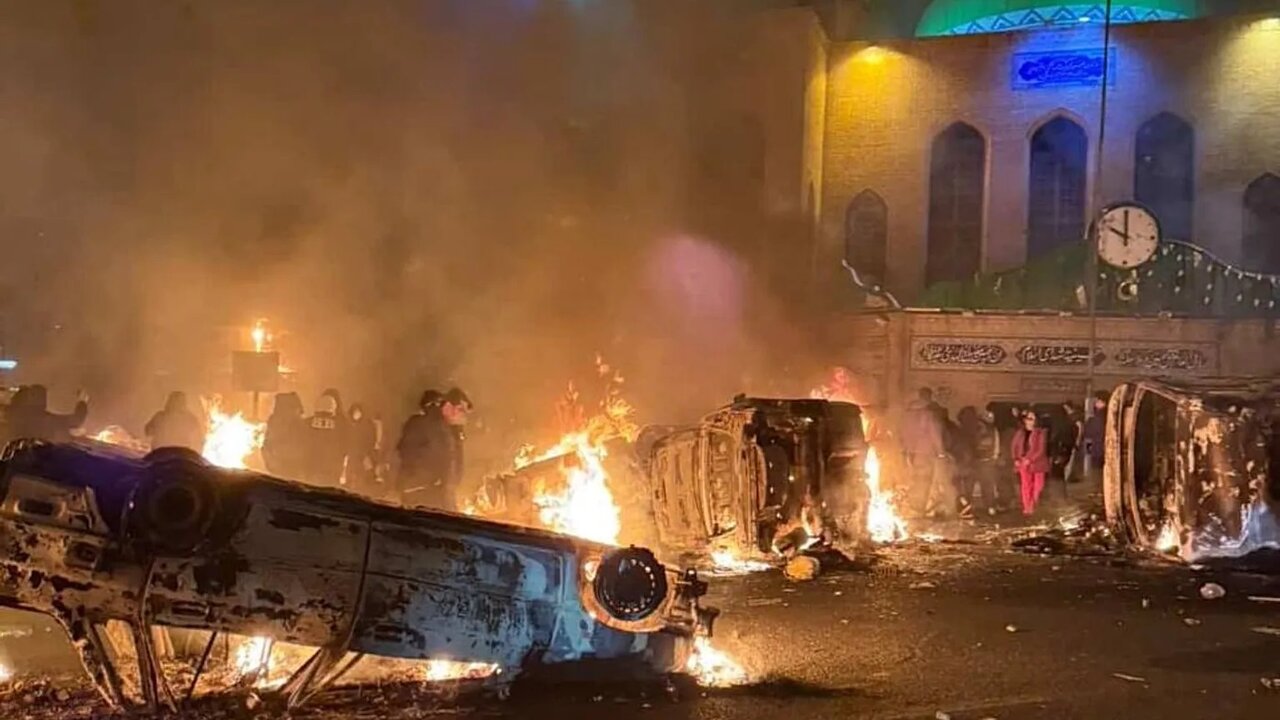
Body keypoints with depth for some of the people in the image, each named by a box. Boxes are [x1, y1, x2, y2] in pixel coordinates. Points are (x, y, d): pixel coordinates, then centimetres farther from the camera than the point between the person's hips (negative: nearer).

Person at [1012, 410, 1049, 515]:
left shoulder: (1041, 433, -8)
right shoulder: (1020, 433, 6)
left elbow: (1042, 450, -13)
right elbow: (1014, 447, 9)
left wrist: (1030, 459, -19)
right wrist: (1016, 459, -6)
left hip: (1037, 463, -3)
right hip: (1023, 463, 3)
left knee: (1037, 486, 1)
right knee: (1026, 486, 4)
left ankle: (1032, 506, 11)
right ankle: (1026, 507, 7)